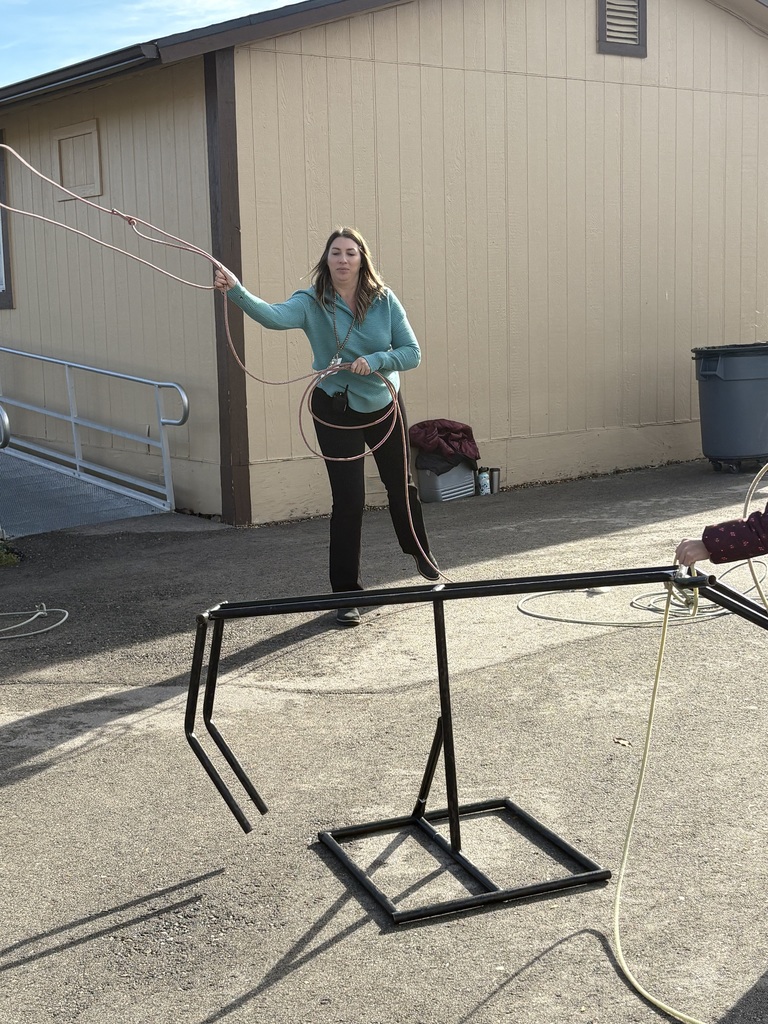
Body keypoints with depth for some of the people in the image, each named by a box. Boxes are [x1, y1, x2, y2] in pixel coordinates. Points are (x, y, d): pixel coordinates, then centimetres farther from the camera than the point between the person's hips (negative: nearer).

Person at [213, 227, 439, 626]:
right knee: (348, 500, -7)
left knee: (401, 485, 19)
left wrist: (376, 361, -27)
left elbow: (412, 353, -8)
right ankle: (347, 592, 6)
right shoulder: (312, 303, -16)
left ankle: (420, 552, 47)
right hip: (335, 412, -3)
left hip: (385, 406, 3)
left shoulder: (385, 301, -9)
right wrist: (236, 290, -54)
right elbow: (274, 316, -36)